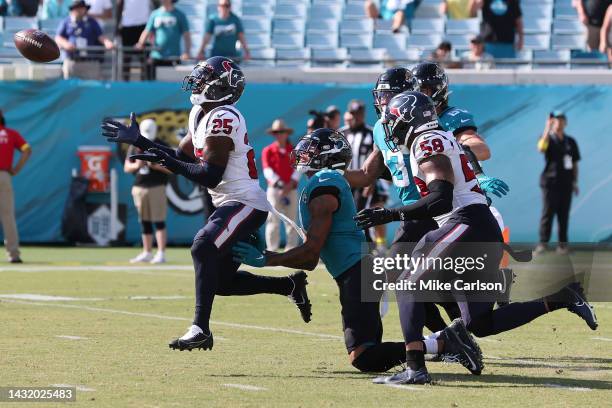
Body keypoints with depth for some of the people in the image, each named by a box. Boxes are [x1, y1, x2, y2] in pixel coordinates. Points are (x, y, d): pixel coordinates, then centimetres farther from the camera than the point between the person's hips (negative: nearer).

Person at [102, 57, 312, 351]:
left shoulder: (223, 119, -19)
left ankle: (201, 329, -33)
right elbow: (181, 156, 18)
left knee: (203, 248, -28)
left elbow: (211, 174, -24)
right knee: (222, 281, 14)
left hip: (245, 204, -11)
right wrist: (138, 141, 14)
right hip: (232, 204, 11)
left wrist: (170, 163, -24)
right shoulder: (200, 115, 11)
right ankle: (290, 285, 27)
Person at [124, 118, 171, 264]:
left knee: (159, 222, -8)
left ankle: (161, 253, -8)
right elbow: (126, 167, 12)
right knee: (144, 222, 10)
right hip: (139, 187, 5)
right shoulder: (135, 146, 10)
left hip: (157, 187, -5)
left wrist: (156, 166, -19)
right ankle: (147, 253, 16)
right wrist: (136, 165, -9)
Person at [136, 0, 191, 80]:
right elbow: (147, 32, 9)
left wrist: (186, 52, -15)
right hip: (156, 58, 3)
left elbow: (186, 36, 0)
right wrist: (140, 43, -11)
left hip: (173, 58, -3)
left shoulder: (180, 15, 3)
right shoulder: (155, 14, 11)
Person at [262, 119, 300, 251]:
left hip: (291, 190, 3)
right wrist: (280, 184, -17)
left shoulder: (294, 151, 11)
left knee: (291, 220, 3)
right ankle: (272, 250, -8)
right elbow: (268, 170, -6)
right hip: (274, 190, -3)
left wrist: (291, 184, -15)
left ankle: (291, 249, 6)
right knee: (273, 220, -8)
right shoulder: (268, 151, 4)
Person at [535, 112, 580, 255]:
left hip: (566, 184, 3)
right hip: (550, 182, -3)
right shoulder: (548, 139, 2)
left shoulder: (571, 142, 13)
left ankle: (562, 244, 5)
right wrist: (548, 128, -25)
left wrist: (575, 182, 8)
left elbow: (575, 164, 16)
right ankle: (542, 243, -8)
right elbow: (541, 148, -23)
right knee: (547, 213, -8)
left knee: (564, 214, 2)